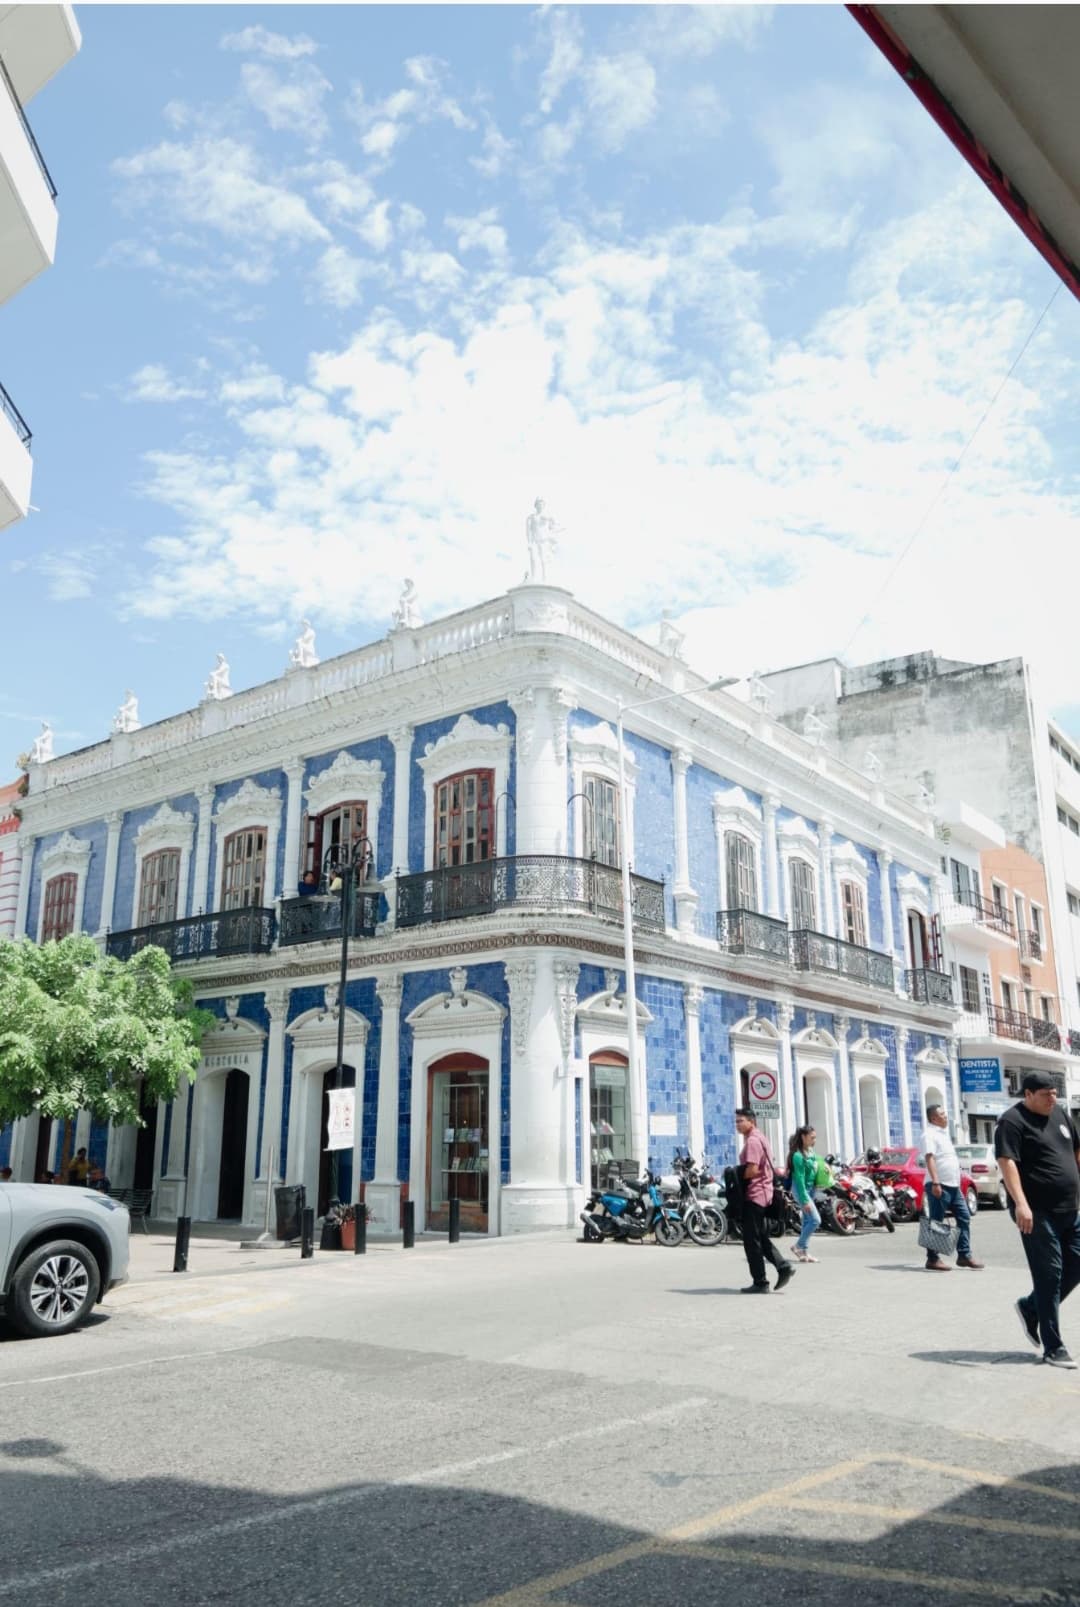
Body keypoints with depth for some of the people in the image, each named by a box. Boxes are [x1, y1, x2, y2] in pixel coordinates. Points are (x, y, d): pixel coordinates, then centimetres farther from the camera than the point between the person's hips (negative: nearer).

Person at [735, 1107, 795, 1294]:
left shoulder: (752, 1141, -16)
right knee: (760, 1236, 17)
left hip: (753, 1194, -10)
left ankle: (760, 1283, 1)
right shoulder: (760, 1138, 17)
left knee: (752, 1240, -3)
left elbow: (752, 1170, -23)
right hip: (764, 1193, 10)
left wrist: (736, 1178, -9)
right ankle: (783, 1266, 10)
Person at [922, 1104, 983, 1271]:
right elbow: (929, 1158, -20)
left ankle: (964, 1255, 14)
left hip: (953, 1185, 10)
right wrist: (935, 1183, -27)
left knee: (964, 1218, 8)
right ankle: (932, 1259, 0)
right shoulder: (930, 1134, -11)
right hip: (939, 1185, -10)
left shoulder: (943, 1133, 19)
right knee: (936, 1223, -5)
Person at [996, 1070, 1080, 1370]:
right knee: (1049, 1276, -5)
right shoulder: (1012, 1122, -11)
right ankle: (1053, 1349, 4)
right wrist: (1020, 1203, -31)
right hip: (1038, 1213, -8)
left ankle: (1030, 1309, 28)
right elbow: (1007, 1162, -21)